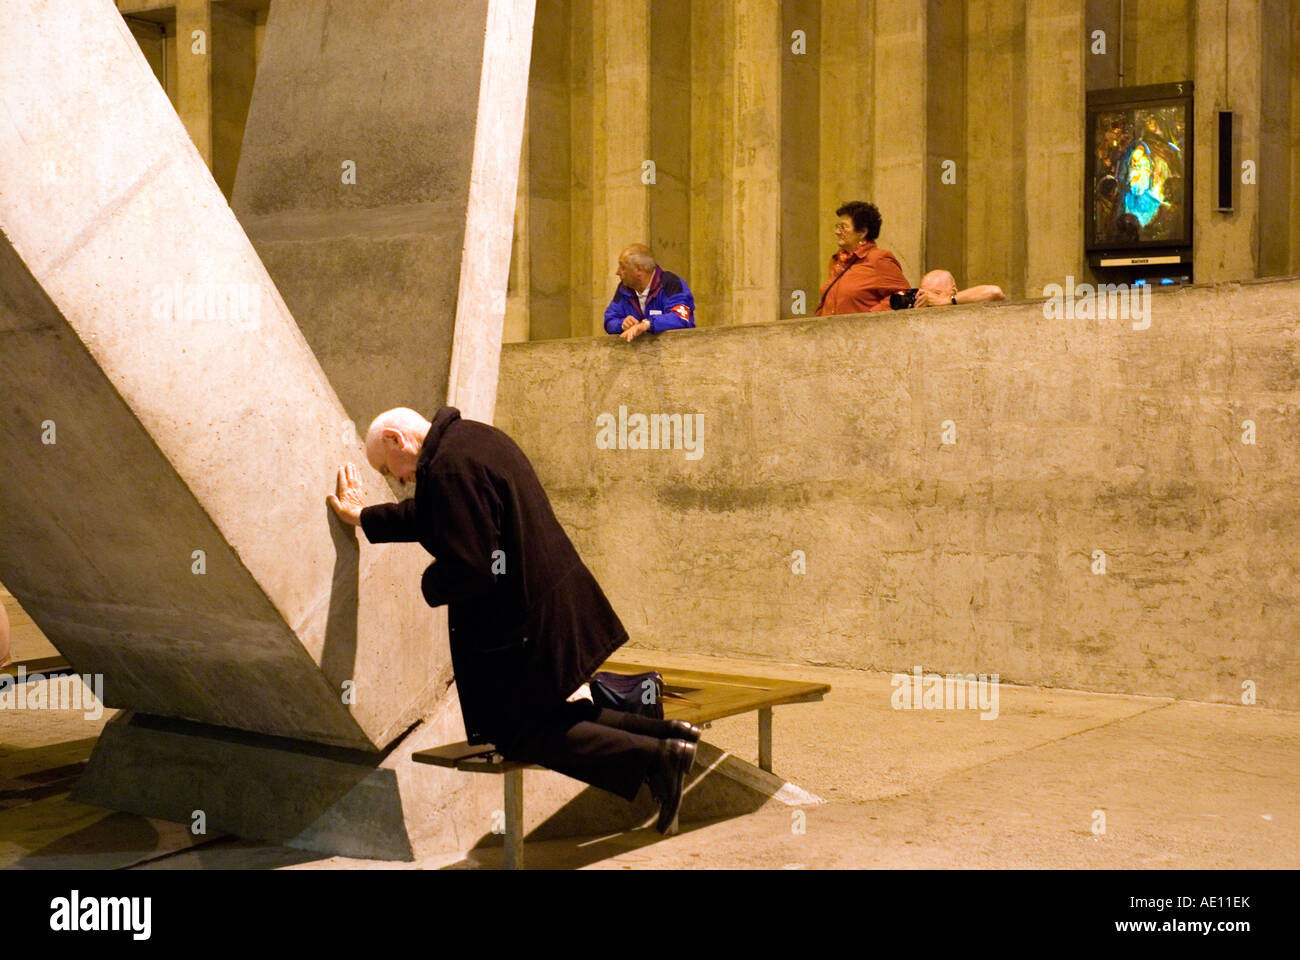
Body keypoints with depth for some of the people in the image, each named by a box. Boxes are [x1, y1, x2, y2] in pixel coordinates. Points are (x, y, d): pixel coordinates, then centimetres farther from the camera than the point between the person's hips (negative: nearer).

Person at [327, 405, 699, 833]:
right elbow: (431, 517, 26)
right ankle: (662, 732, 14)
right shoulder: (475, 437, 10)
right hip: (555, 602, 10)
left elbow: (468, 569, -27)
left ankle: (656, 756, -7)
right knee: (543, 712, 24)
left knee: (520, 734, 6)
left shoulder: (448, 469, -23)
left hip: (517, 620, -10)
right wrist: (366, 518, 35)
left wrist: (430, 585, -7)